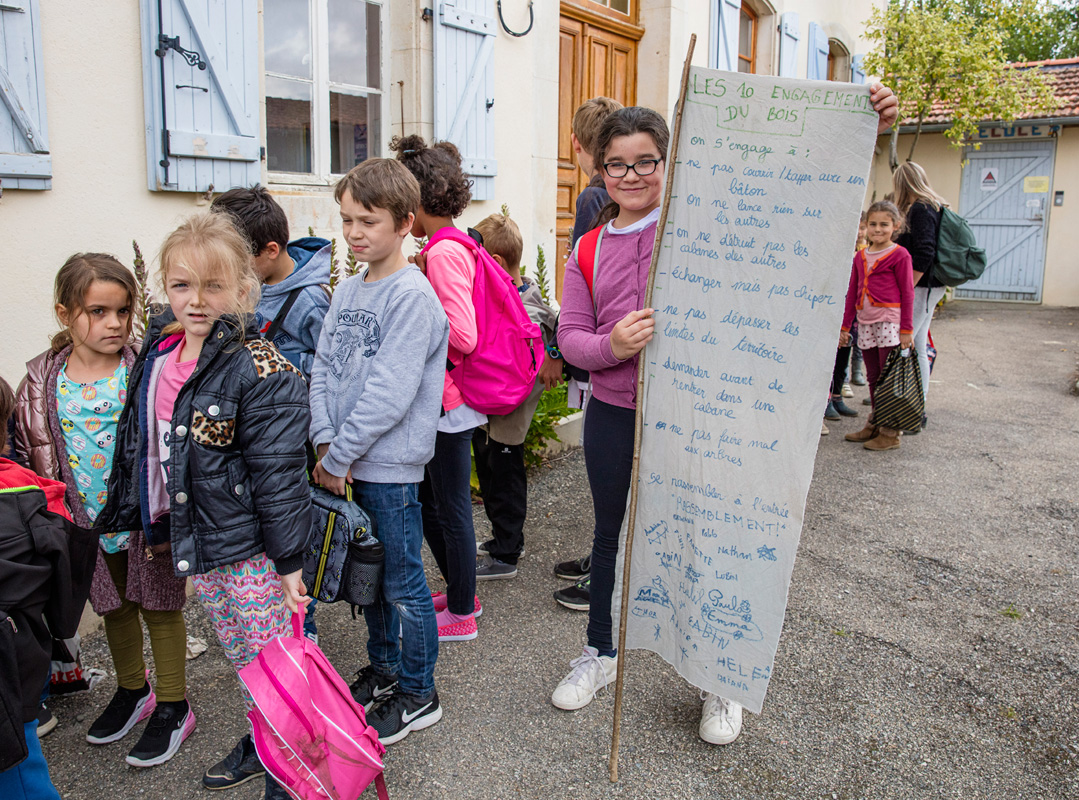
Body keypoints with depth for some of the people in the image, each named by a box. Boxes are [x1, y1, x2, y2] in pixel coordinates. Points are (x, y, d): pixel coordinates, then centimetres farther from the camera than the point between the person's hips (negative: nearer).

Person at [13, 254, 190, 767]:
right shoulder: (42, 380, -4)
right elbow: (29, 453, 5)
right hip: (88, 523, 4)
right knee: (113, 607, 21)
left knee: (159, 606, 11)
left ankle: (173, 705, 27)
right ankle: (132, 690, 43)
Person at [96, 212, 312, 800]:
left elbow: (279, 472, -19)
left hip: (250, 548, -7)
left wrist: (289, 560, -16)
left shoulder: (261, 370, -20)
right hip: (194, 542, 7)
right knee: (239, 655, 23)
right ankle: (260, 742, 43)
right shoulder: (158, 353, 4)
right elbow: (138, 442, 15)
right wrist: (154, 526, 18)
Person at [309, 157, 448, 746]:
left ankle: (418, 695, 23)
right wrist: (325, 443, -7)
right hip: (349, 464, 8)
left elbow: (389, 394, -22)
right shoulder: (347, 292, 8)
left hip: (391, 465, -8)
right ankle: (382, 669, 40)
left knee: (403, 585, 6)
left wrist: (337, 456, -17)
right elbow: (323, 368, 6)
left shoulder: (412, 295, -16)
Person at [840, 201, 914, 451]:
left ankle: (890, 433, 2)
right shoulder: (861, 256, 13)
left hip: (889, 322, -6)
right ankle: (874, 426, 21)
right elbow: (852, 293, 17)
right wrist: (845, 326, 15)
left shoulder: (899, 255, -4)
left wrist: (906, 329, -8)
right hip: (865, 324, 6)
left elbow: (907, 293, -5)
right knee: (873, 378, 12)